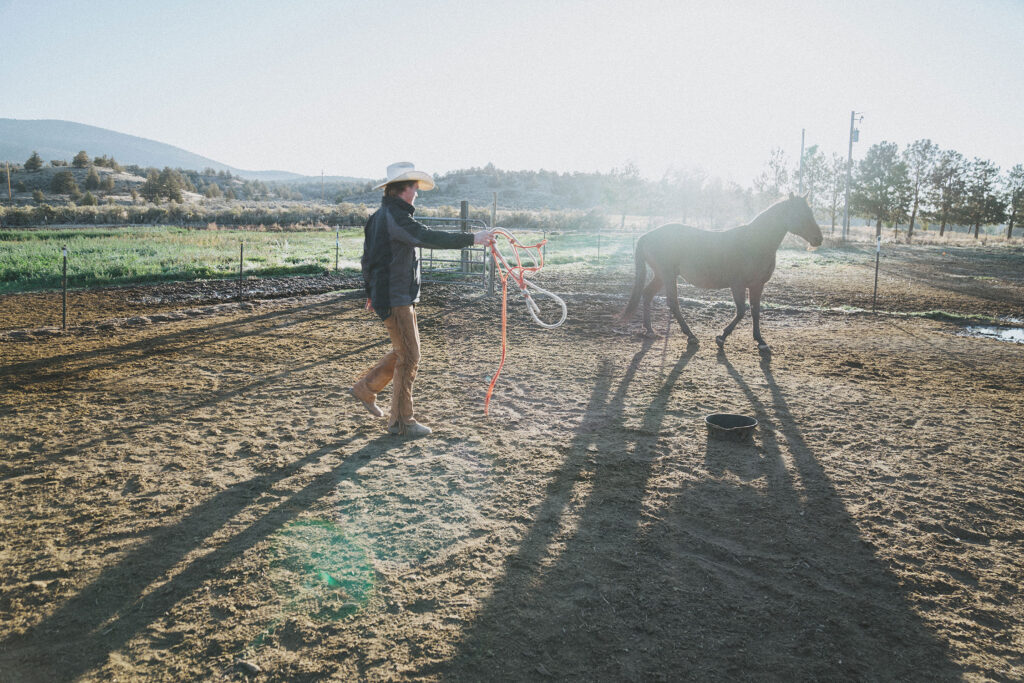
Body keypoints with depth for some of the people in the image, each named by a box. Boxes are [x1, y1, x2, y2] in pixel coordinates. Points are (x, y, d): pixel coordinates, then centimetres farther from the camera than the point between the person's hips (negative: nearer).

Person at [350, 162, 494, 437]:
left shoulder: (380, 216, 15)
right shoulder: (395, 216, -18)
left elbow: (368, 256, 22)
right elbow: (428, 238, -30)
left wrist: (371, 290, 31)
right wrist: (472, 238, -30)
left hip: (401, 297, 10)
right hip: (395, 298, -10)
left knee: (403, 352, 20)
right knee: (408, 357, -3)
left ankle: (365, 387, 31)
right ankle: (401, 421, 6)